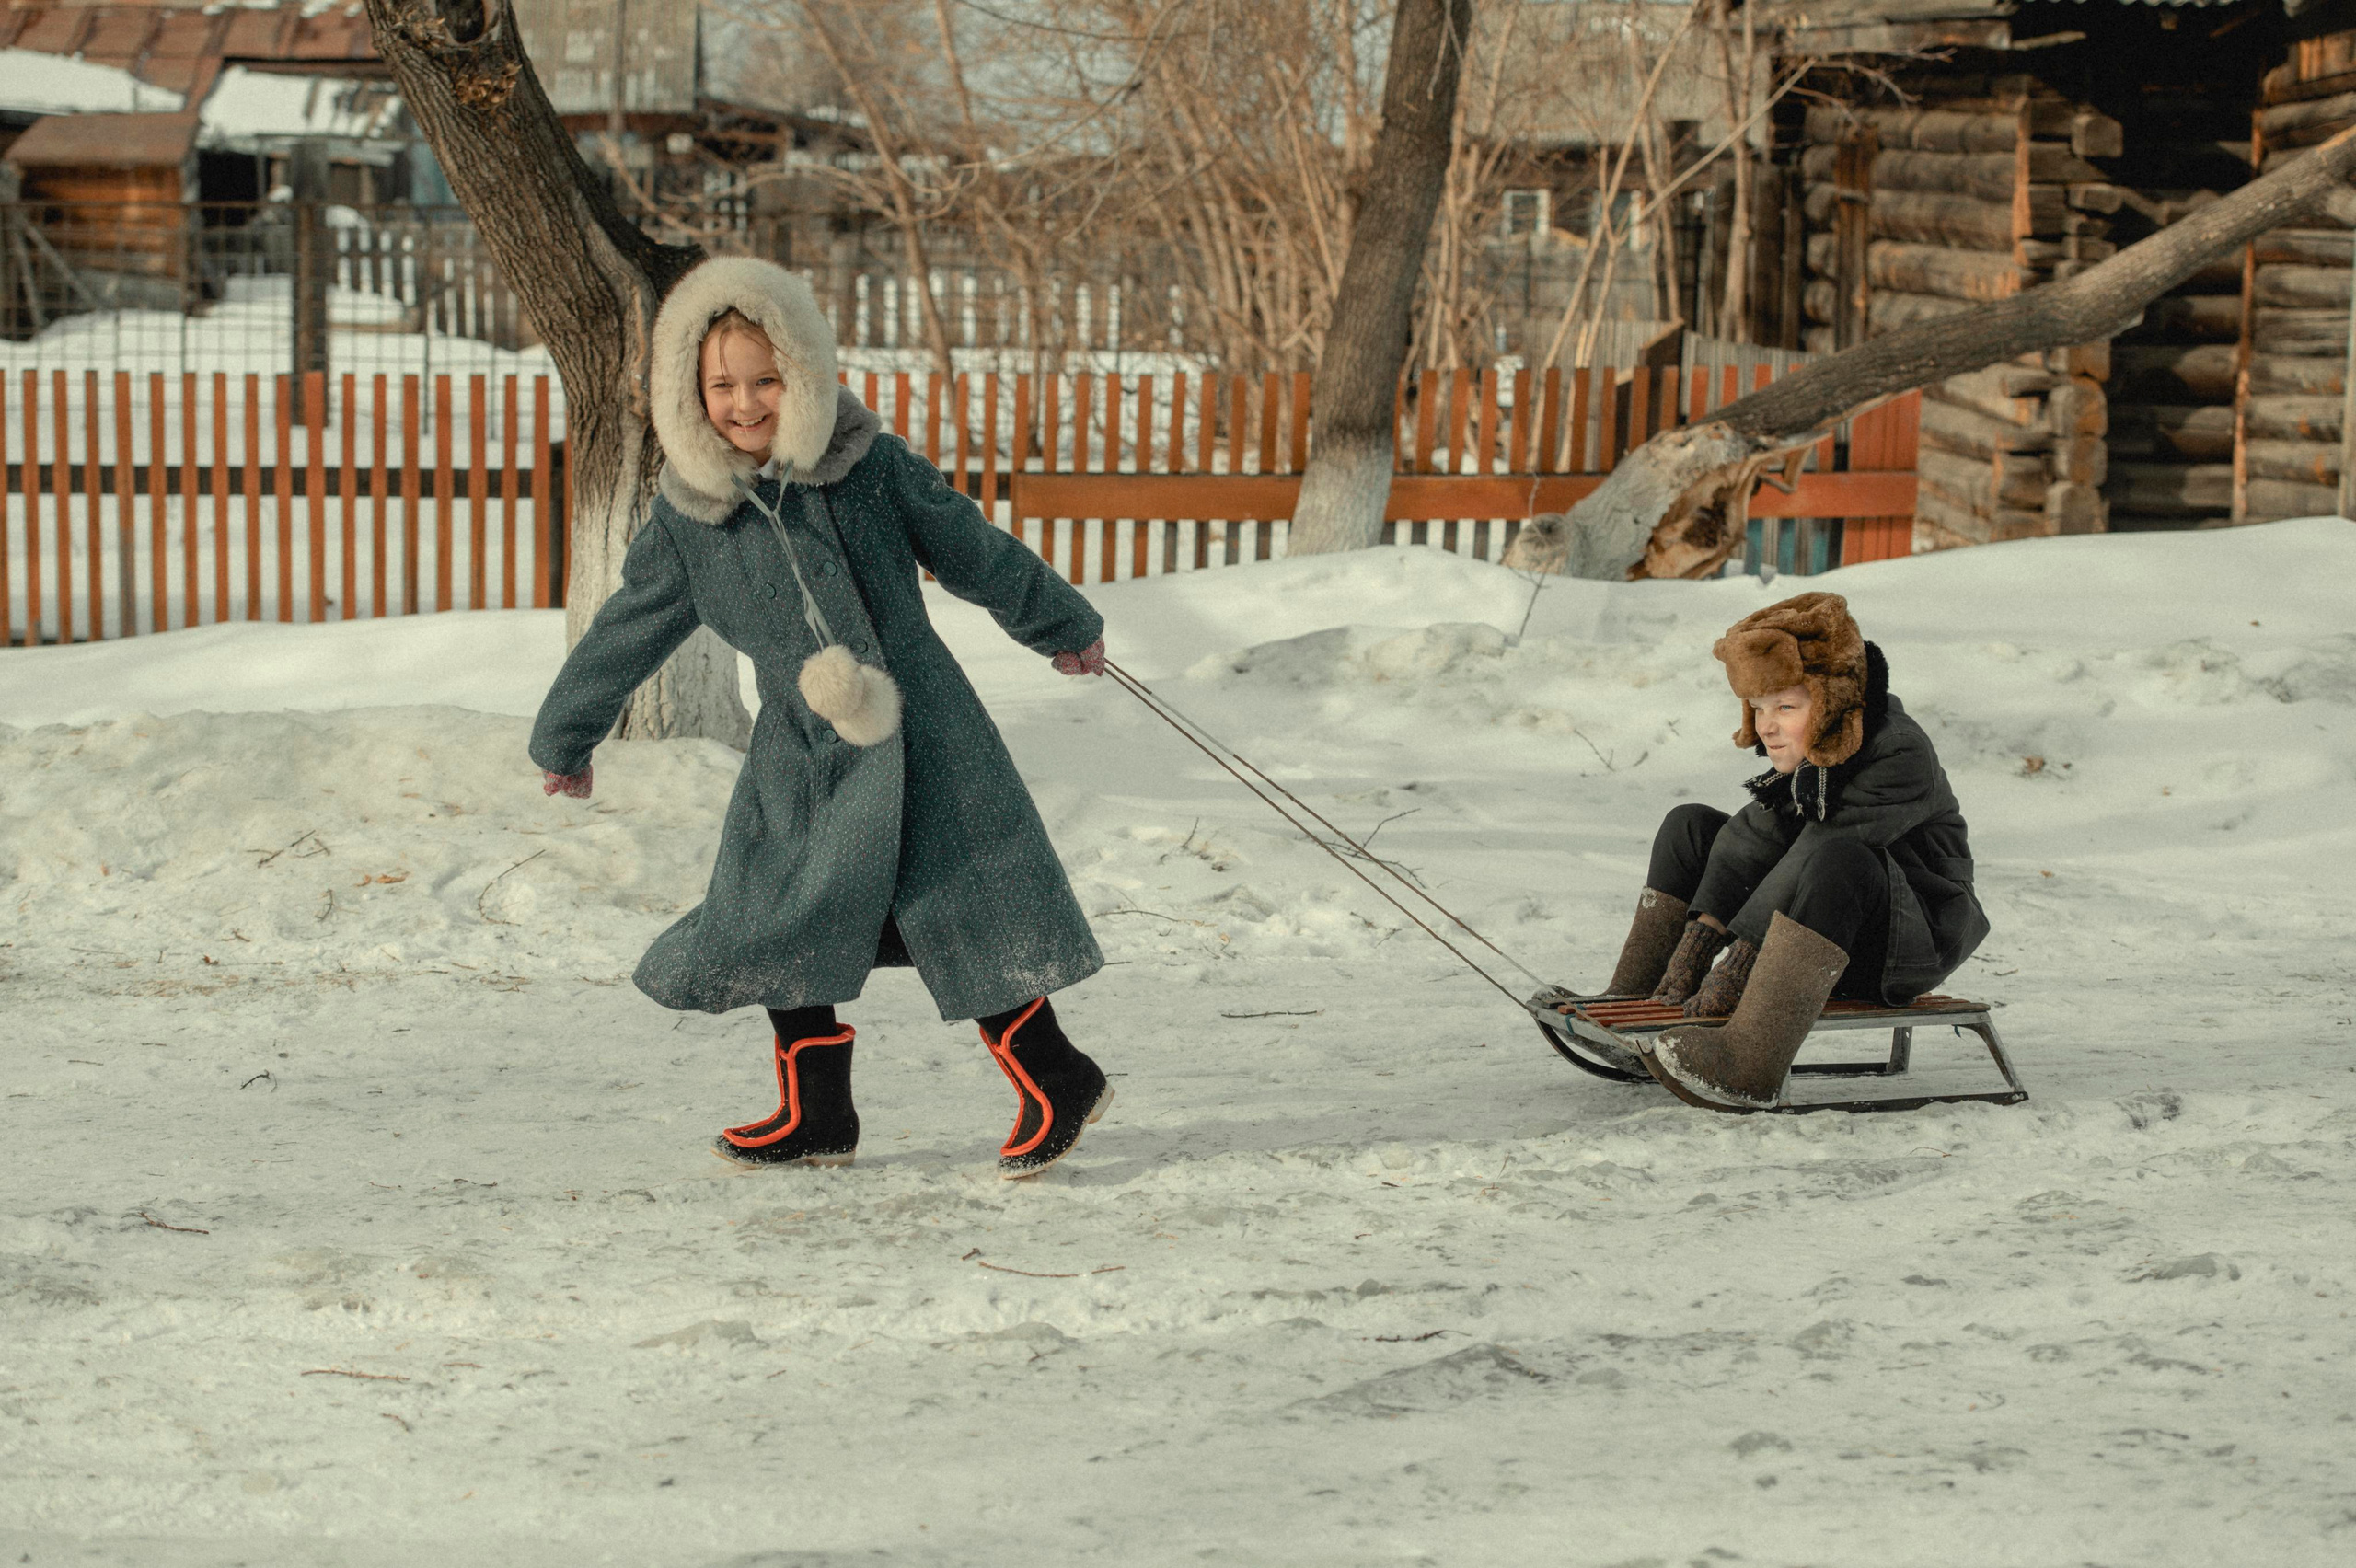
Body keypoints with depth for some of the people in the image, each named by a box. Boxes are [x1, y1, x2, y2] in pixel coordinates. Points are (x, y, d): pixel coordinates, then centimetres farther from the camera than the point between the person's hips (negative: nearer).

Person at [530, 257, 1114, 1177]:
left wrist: (1064, 627, 19)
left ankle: (1057, 1082, 14)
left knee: (970, 918, -2)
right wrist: (565, 738, 22)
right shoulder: (688, 519, 0)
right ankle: (816, 1116, 18)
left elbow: (977, 554, 7)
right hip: (801, 758, 3)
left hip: (921, 738, -3)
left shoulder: (871, 466, -6)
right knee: (783, 929, 3)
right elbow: (627, 631, 13)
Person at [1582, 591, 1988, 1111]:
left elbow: (1831, 854, -31)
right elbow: (1752, 838, -6)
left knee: (1832, 860, -40)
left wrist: (1733, 971, -35)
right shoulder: (1803, 752, 0)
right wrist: (1697, 942, -19)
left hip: (1916, 940, -8)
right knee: (1690, 827, 7)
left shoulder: (1900, 757, -24)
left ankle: (1752, 1066, -48)